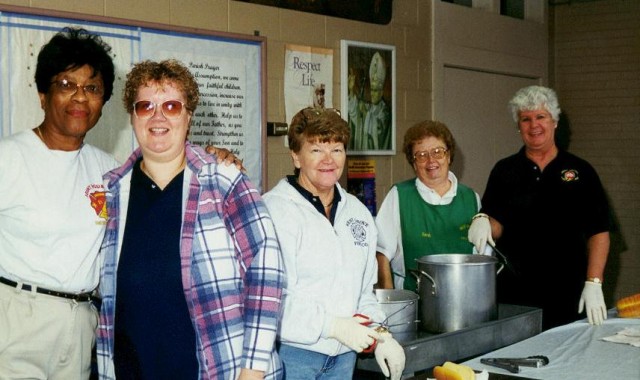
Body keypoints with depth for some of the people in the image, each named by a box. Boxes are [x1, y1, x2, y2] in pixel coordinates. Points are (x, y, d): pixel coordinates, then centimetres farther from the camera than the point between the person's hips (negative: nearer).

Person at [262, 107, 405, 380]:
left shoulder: (358, 213, 12)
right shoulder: (276, 210, -12)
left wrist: (380, 333, 6)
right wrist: (334, 326, -18)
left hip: (344, 354, 7)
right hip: (291, 353, -6)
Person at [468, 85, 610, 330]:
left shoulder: (581, 171, 5)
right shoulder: (504, 171, 9)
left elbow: (598, 232, 2)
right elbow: (496, 227, 6)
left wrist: (593, 283, -7)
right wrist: (483, 223, -17)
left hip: (567, 293, 0)